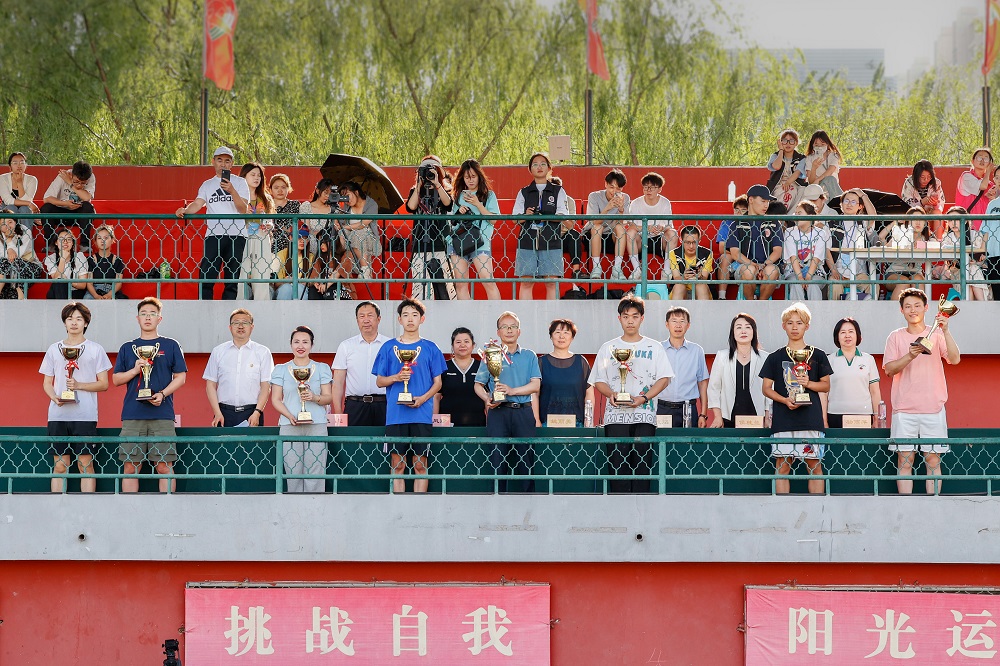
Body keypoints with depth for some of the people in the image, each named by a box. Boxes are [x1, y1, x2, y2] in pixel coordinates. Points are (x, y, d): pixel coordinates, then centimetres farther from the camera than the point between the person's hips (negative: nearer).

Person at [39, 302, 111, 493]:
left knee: (85, 464, -5)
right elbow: (47, 383, 16)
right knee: (60, 466, 1)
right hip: (58, 415, 2)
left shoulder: (95, 349, 7)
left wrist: (79, 385, -12)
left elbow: (103, 384, 4)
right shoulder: (54, 349, 15)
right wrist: (55, 397, -6)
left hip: (85, 415, -2)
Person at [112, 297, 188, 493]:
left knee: (164, 466, -3)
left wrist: (162, 394, -10)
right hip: (132, 416, 2)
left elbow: (180, 377, 6)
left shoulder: (170, 346, 9)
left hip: (162, 415, -2)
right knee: (131, 467, 0)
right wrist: (135, 370, -5)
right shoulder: (127, 348, 14)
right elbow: (116, 379, 13)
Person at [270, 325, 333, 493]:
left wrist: (315, 397, -13)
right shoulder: (280, 370, 13)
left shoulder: (322, 369, 13)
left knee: (315, 473, -8)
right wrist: (290, 416, -10)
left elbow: (329, 397, 8)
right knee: (293, 473, -5)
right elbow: (276, 399, 7)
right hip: (289, 427, 0)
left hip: (317, 425, 0)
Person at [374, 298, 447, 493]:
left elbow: (437, 382, 8)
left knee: (420, 464, 0)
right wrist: (396, 378, -10)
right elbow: (379, 381, 11)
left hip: (422, 414, -1)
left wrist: (423, 398, -10)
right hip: (395, 415, 1)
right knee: (397, 464, 1)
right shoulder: (389, 348, 8)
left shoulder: (429, 348, 7)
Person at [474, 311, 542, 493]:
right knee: (498, 460, -3)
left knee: (526, 461, -2)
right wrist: (487, 399, -10)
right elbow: (478, 385, 11)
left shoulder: (529, 356, 11)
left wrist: (512, 391, -14)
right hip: (498, 412, 0)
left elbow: (536, 385, 1)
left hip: (524, 412, 0)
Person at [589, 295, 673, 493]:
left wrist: (643, 398, -11)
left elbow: (664, 378, 4)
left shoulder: (654, 347, 11)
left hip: (644, 414, -1)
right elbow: (598, 381, 11)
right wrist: (611, 394, -11)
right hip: (616, 415, 1)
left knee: (642, 465, -5)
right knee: (617, 464, -7)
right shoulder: (608, 348, 13)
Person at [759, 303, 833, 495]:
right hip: (783, 419, 0)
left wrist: (809, 383, -9)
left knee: (815, 465, -1)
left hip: (811, 418, 0)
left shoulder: (817, 355, 9)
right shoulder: (775, 357, 9)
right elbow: (767, 388, 7)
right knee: (782, 465, -2)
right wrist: (785, 400, -10)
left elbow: (826, 385, 11)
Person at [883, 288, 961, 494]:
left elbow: (955, 359, -9)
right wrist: (910, 356, -19)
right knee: (904, 460, -1)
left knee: (933, 460, 0)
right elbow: (889, 369, -2)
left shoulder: (937, 335, 6)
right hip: (904, 408, 0)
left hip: (933, 407, 0)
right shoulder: (896, 337, 8)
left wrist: (946, 331, -22)